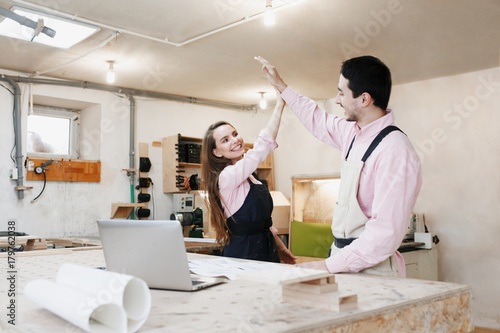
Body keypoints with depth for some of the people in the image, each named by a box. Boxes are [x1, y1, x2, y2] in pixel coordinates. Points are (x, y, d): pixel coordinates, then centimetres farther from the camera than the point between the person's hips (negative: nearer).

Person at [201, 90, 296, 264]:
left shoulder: (248, 175, 11)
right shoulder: (227, 177, -17)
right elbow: (263, 144, -23)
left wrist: (280, 247, 20)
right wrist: (280, 105, -18)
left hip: (265, 251, 8)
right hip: (244, 255, -8)